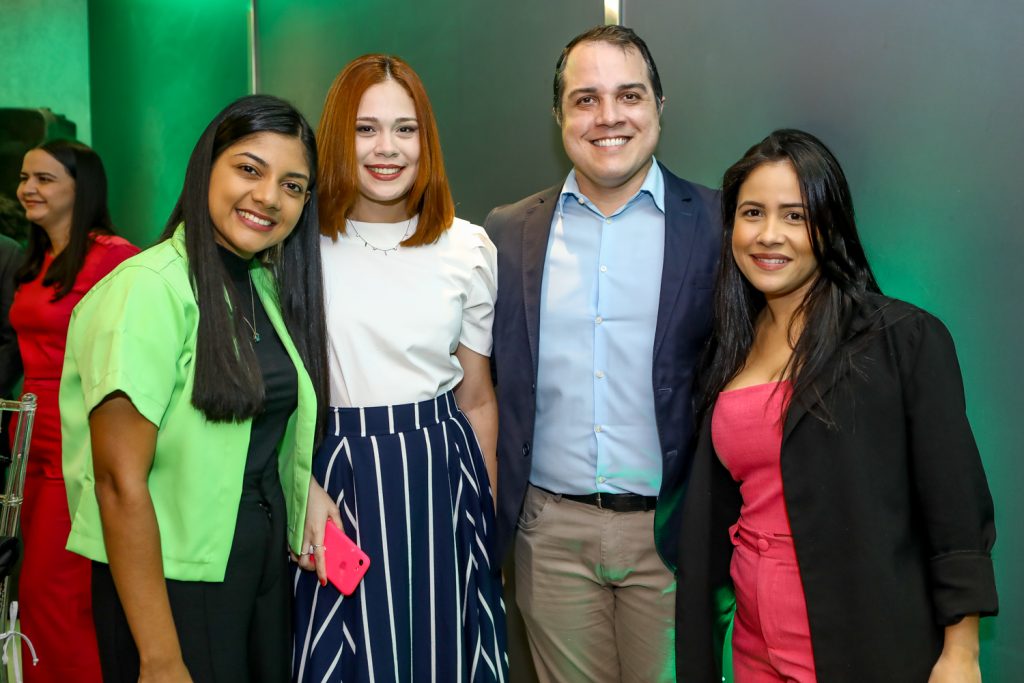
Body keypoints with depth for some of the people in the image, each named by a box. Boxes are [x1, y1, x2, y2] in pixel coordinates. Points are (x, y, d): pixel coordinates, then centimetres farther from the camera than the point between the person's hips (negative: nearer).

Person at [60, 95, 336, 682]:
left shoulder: (273, 285, 5)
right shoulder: (150, 287, -18)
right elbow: (120, 481, -20)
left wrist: (307, 488, -3)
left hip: (270, 561, 7)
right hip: (174, 579, -7)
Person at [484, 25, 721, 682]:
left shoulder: (718, 225, -4)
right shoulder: (509, 231, 3)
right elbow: (489, 384, 8)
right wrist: (493, 513, 4)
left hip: (671, 530, -2)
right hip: (551, 531, 2)